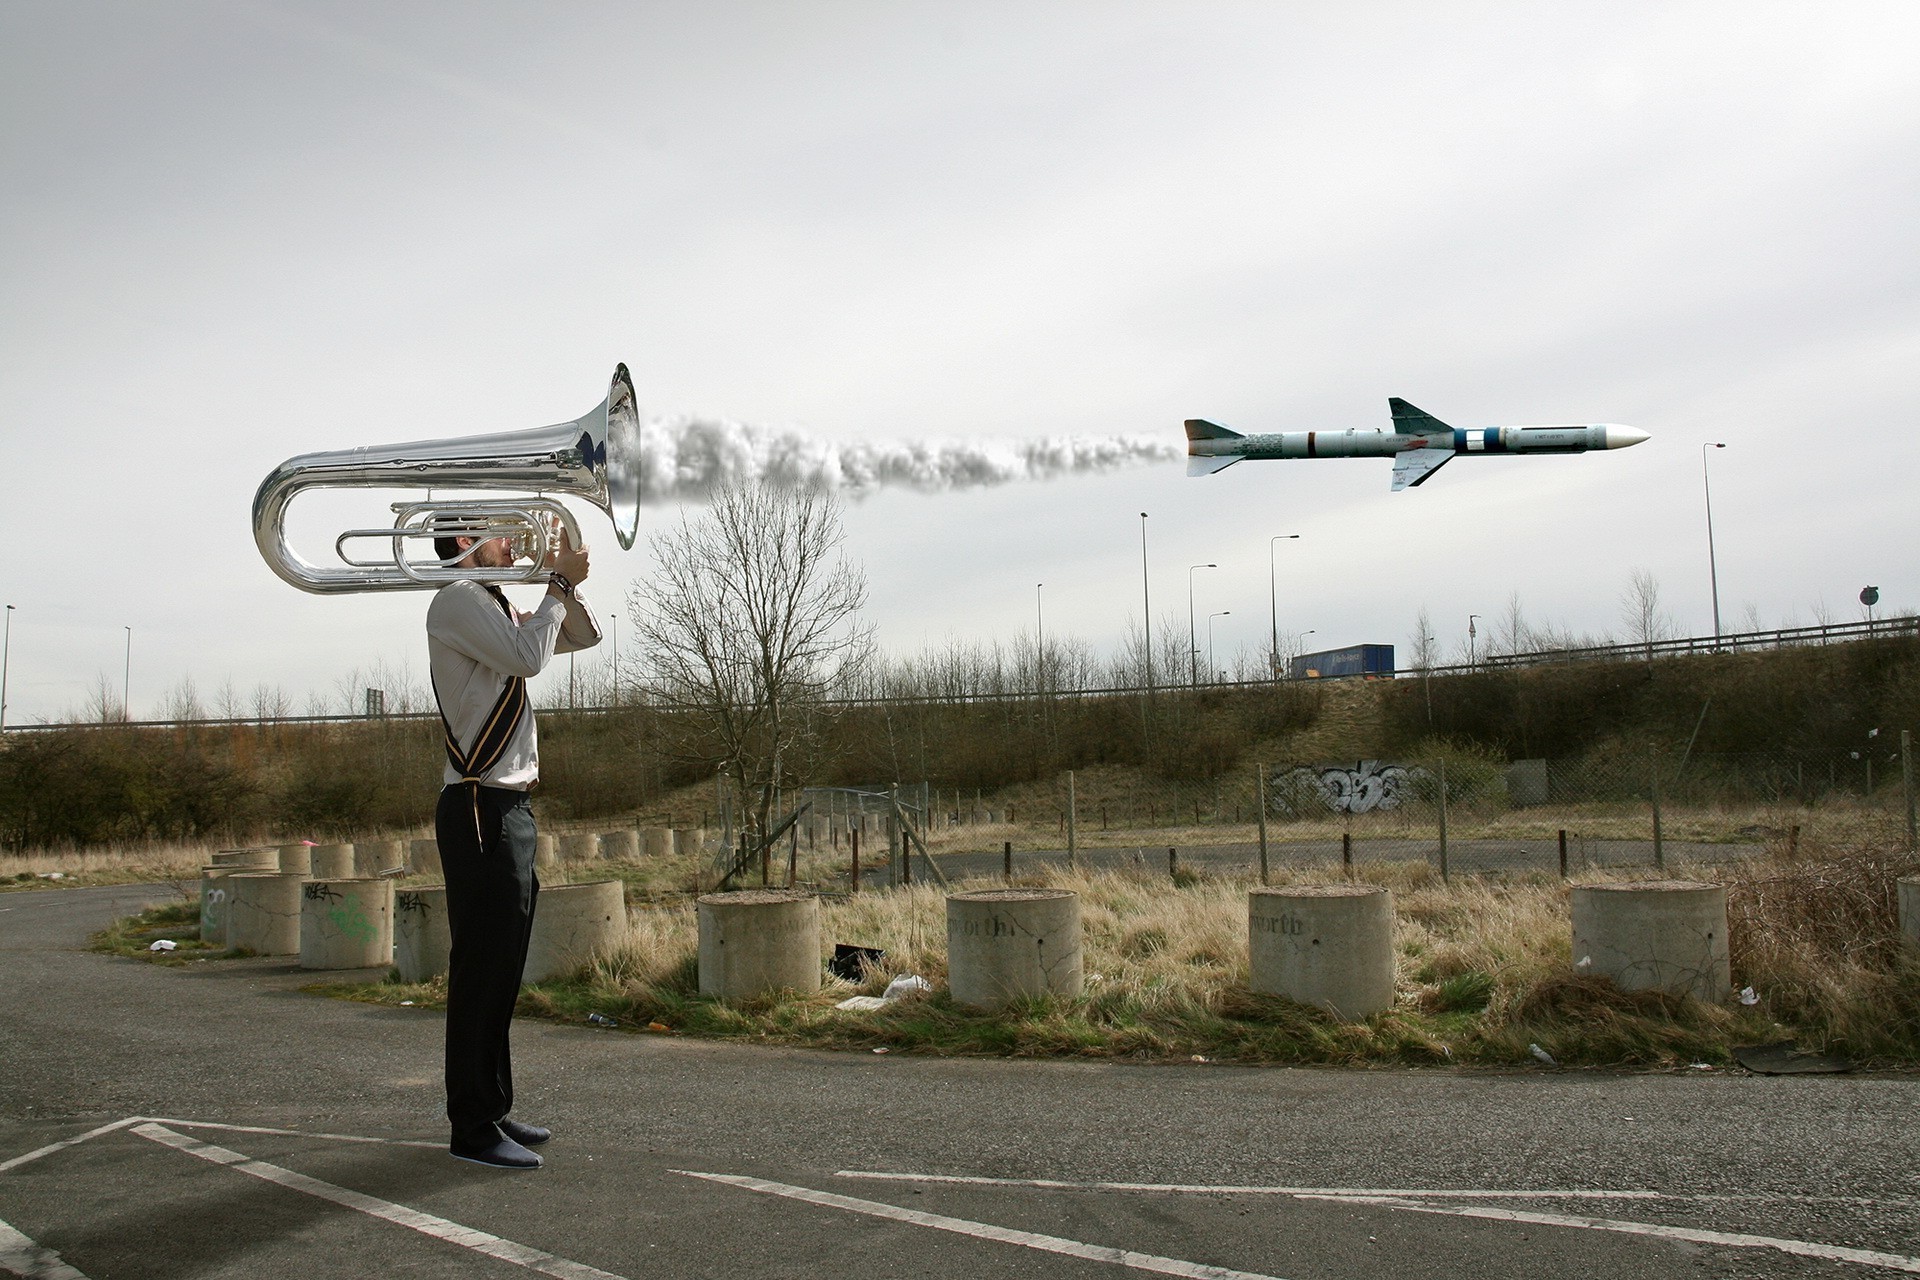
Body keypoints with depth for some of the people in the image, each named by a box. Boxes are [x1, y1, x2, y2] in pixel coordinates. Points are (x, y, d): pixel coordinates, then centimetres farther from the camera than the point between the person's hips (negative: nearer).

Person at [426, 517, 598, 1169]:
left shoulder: (499, 608, 20)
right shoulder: (457, 599, -9)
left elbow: (584, 636, 24)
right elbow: (529, 657, -22)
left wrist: (567, 581, 8)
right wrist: (560, 584, -10)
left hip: (510, 808, 10)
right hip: (479, 811, -10)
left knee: (502, 970, 14)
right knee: (480, 969, -6)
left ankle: (493, 1109, 23)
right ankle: (473, 1127, 1)